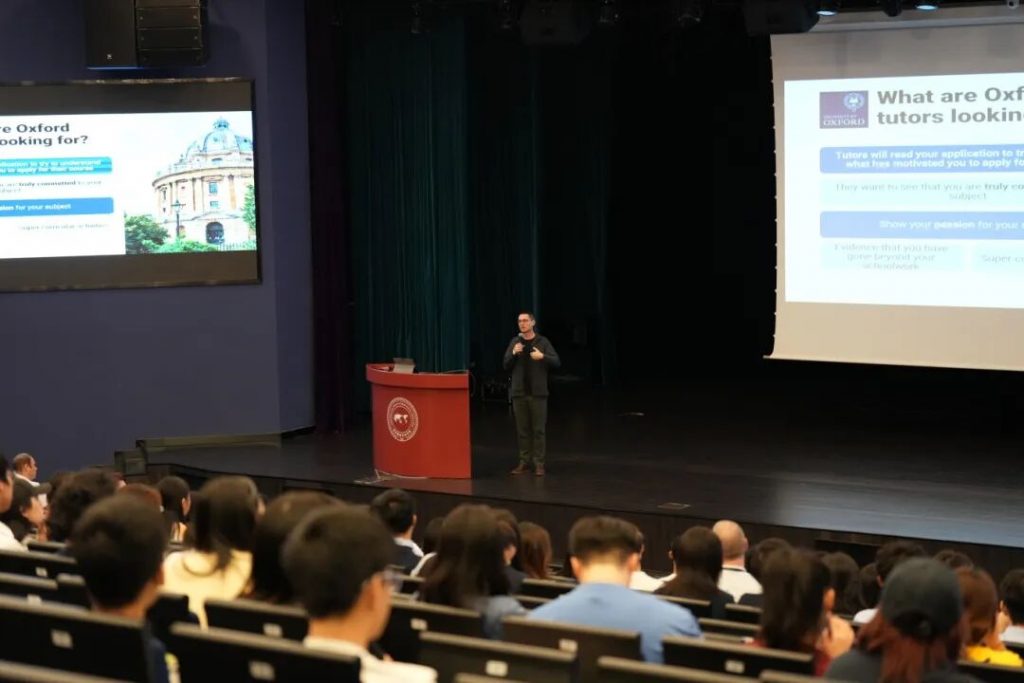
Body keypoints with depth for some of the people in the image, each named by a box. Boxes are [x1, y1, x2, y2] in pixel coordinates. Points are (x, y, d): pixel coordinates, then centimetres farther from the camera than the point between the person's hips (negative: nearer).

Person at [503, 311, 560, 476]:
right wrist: (513, 353, -14)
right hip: (519, 392, 2)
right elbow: (506, 366, 4)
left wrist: (542, 356, -22)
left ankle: (539, 463, 1)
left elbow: (557, 362, -5)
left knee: (538, 429, -2)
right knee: (522, 429, 5)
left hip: (538, 392, -2)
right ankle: (524, 462, 11)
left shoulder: (542, 341, 0)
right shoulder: (515, 342, 6)